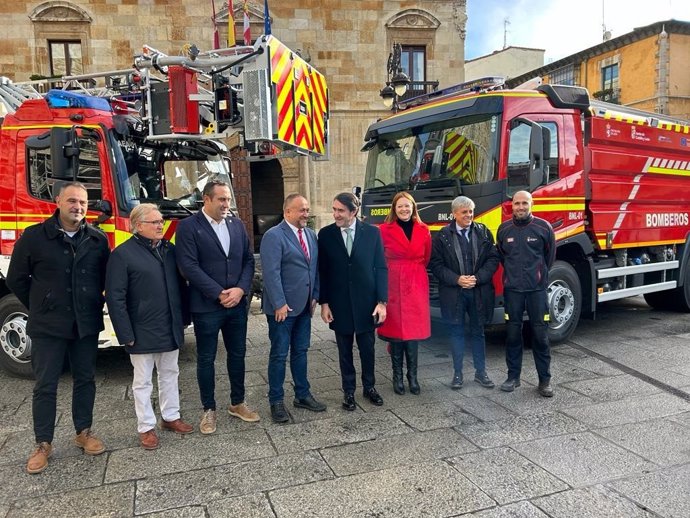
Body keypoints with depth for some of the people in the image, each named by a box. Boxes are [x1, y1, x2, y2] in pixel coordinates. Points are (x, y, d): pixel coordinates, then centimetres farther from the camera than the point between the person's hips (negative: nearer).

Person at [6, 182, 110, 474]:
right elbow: (16, 279, 3)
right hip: (48, 326, -2)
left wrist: (90, 305, 7)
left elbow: (105, 278, 11)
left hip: (87, 325, 2)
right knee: (45, 386, 7)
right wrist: (40, 307, 6)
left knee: (85, 380, 13)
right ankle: (43, 444, 19)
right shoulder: (34, 237, -6)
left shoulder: (98, 239, 0)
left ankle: (84, 432, 28)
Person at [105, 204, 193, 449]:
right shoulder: (123, 254, -11)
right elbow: (115, 298, -13)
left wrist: (183, 319, 12)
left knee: (169, 374, 17)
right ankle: (146, 427, 21)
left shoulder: (169, 249, 7)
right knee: (143, 381, 8)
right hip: (143, 332, -5)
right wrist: (126, 334, -15)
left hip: (171, 329, 6)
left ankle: (171, 417, 32)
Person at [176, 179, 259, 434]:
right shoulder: (188, 226, -8)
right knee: (206, 359, 8)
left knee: (237, 354, 14)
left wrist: (240, 289, -9)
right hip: (206, 306, -4)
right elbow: (189, 266, -15)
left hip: (237, 303, 5)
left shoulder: (236, 224, 7)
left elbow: (248, 260, 7)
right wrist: (219, 294, -16)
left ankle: (237, 402, 30)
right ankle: (209, 410, 23)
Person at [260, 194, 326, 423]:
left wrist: (315, 296, 8)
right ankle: (276, 402, 16)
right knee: (279, 354, 4)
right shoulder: (273, 236, -12)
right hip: (282, 307, -6)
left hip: (304, 306, 7)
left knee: (300, 351, 16)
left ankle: (302, 395, 28)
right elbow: (271, 273, -18)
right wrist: (279, 304, -20)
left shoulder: (311, 235, 10)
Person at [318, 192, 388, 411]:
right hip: (339, 304, 0)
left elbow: (381, 268, -3)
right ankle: (349, 391, 27)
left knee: (367, 348, 13)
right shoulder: (326, 234, -3)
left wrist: (382, 302, -7)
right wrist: (324, 303, -4)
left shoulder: (372, 232, -4)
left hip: (366, 303, 0)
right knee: (345, 351, 11)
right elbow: (322, 271, 0)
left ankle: (369, 387, 32)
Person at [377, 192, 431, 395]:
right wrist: (396, 272, 6)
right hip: (393, 286, -2)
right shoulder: (385, 230, -3)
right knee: (395, 330, 3)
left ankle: (412, 375, 17)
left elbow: (426, 258, 15)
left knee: (414, 331, 4)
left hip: (416, 287, 2)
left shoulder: (423, 231, 6)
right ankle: (397, 376, 16)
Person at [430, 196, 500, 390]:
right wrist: (457, 279, -14)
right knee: (457, 332, 8)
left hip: (479, 292, 2)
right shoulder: (442, 236, -2)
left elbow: (493, 258, 1)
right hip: (453, 293, -1)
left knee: (478, 332, 13)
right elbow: (436, 264, -4)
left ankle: (481, 372, 24)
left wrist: (477, 278, -12)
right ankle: (458, 374, 19)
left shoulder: (483, 232, 3)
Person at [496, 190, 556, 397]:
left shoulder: (543, 227, -3)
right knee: (513, 333, 7)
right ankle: (513, 377, 19)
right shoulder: (504, 229, 3)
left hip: (537, 288, -2)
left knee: (540, 334, 2)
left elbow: (550, 255, 11)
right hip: (512, 289, 2)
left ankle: (545, 380, 12)